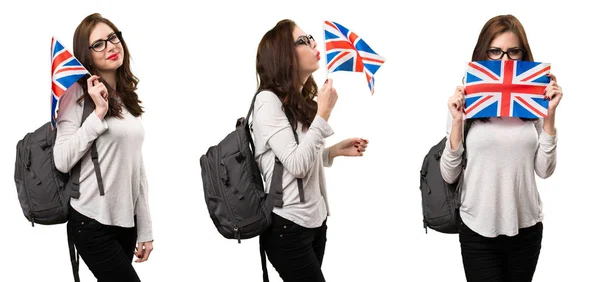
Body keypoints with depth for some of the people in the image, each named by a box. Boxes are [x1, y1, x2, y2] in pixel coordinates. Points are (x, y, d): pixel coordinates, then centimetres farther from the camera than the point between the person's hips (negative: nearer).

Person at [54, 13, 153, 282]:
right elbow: (62, 161, -18)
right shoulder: (78, 93, -9)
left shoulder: (127, 98, 11)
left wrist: (145, 229, 12)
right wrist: (98, 113, -19)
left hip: (126, 221, 6)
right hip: (93, 222, -6)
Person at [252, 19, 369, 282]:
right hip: (288, 226, -8)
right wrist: (323, 113, -18)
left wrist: (335, 150, 7)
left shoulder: (299, 102, 12)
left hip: (315, 219, 8)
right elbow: (296, 165, -22)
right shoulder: (268, 100, -14)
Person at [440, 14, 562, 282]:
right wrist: (457, 122, -15)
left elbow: (544, 170, -2)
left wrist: (550, 114, -8)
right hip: (479, 231, -2)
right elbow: (449, 175, -5)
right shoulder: (467, 103, -6)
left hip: (527, 227, 2)